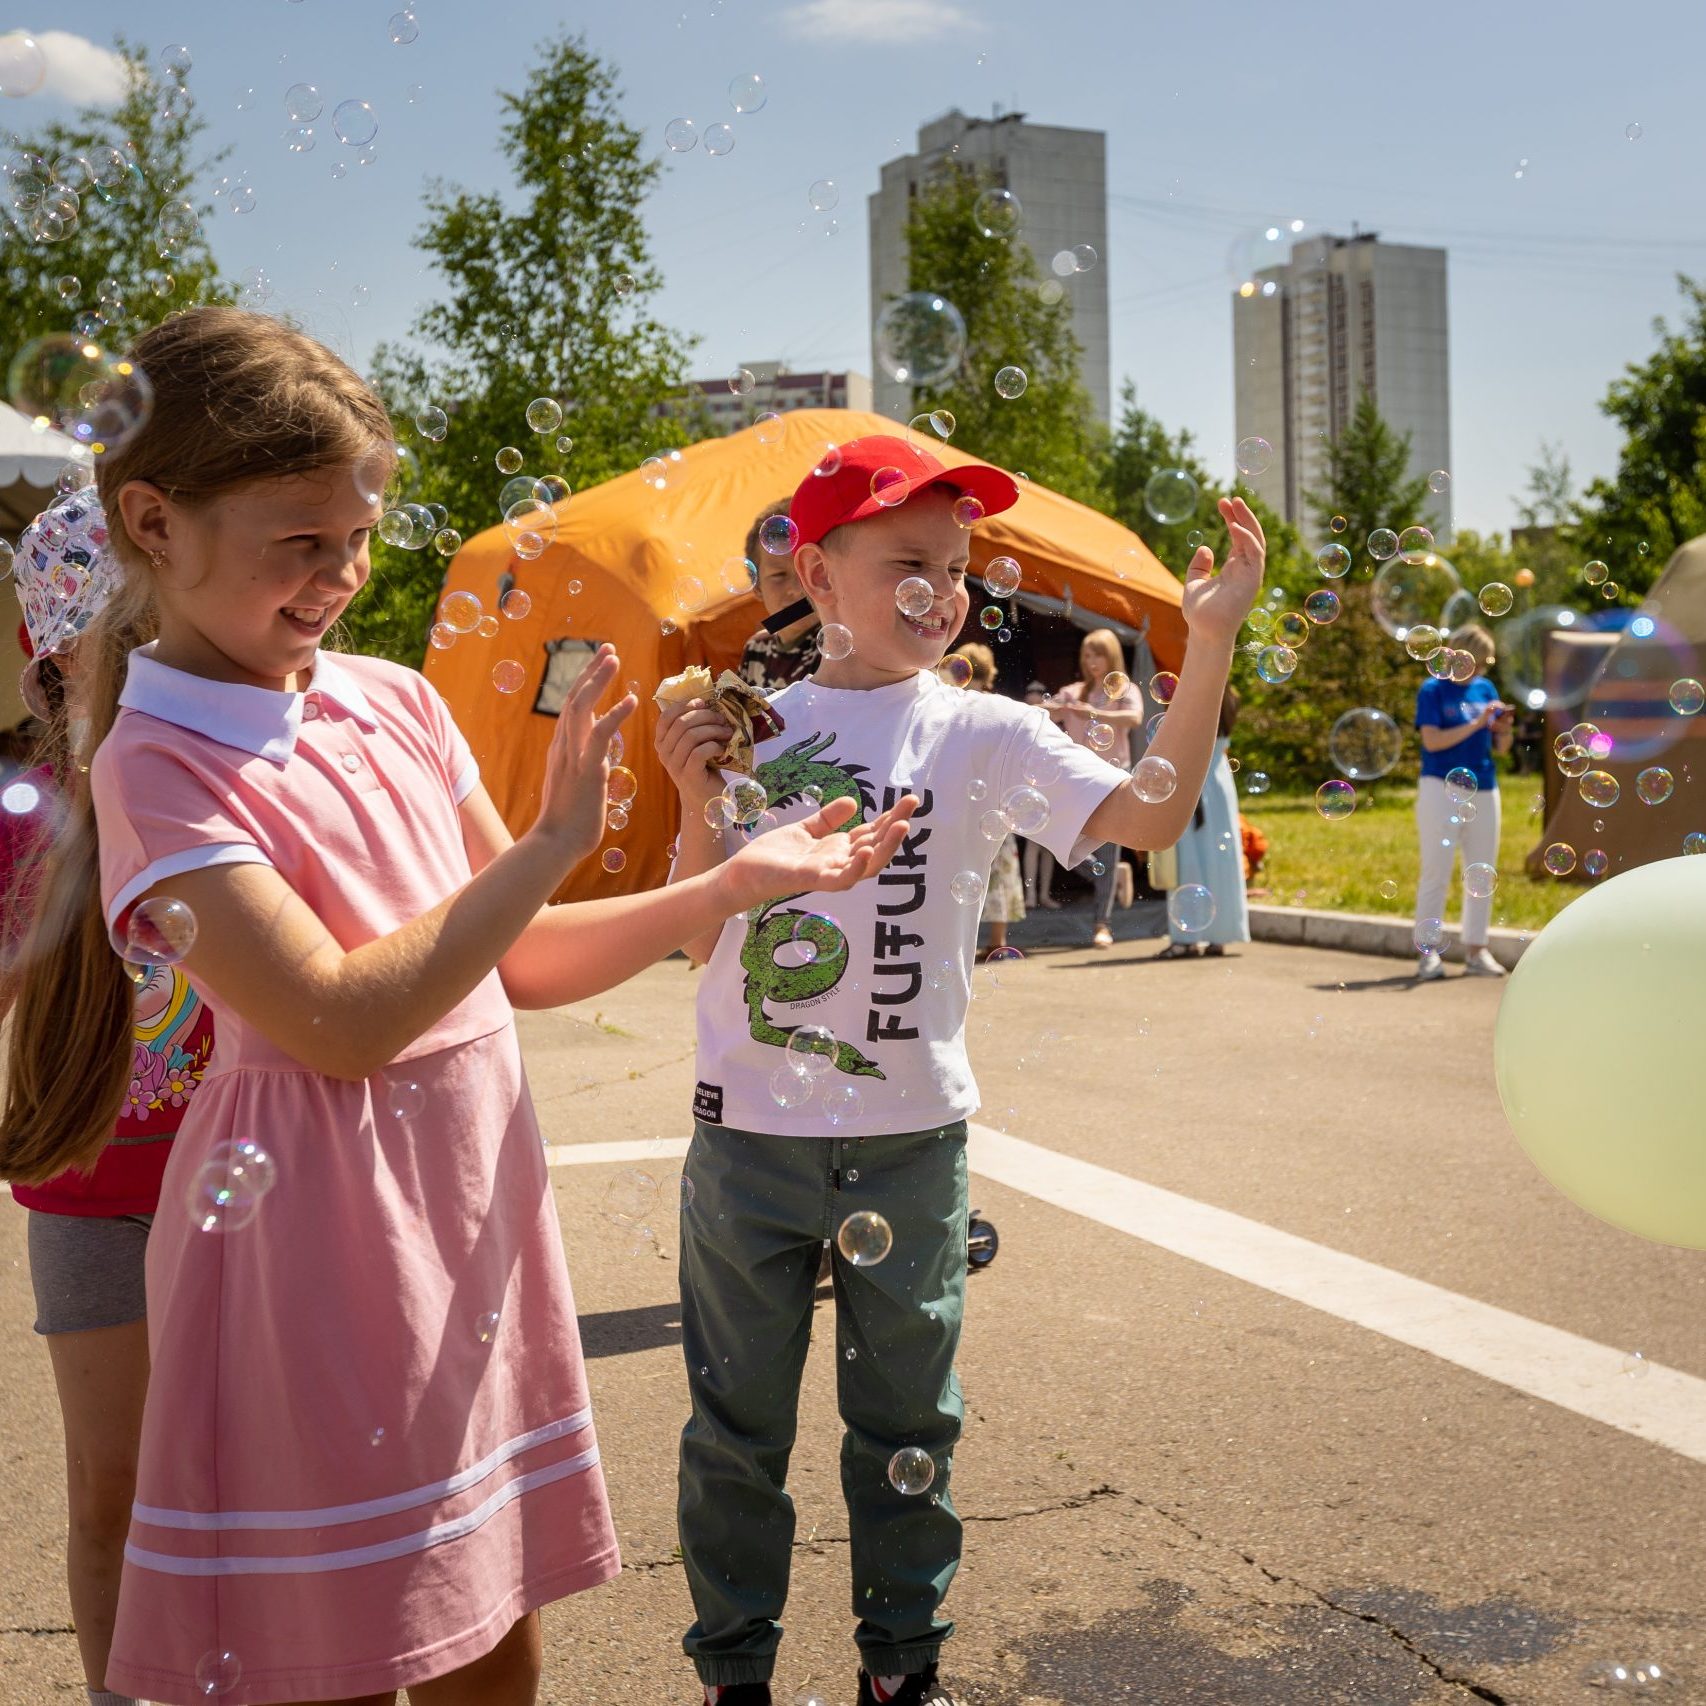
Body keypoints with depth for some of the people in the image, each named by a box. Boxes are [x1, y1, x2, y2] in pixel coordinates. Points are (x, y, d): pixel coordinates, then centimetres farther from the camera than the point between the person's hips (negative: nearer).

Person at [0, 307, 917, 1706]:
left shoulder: (397, 703, 7)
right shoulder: (156, 766, -12)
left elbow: (521, 962, 11)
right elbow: (343, 1023, -21)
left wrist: (731, 884, 0)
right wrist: (555, 841, -19)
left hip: (478, 1210, 6)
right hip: (326, 1244, -6)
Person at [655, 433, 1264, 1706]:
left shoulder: (982, 732, -2)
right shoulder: (753, 732, 1)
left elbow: (1152, 814, -15)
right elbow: (700, 940, 0)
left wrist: (1212, 640, -23)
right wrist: (700, 805, -15)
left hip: (910, 1138, 0)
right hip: (747, 1133, 1)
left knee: (904, 1421, 14)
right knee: (738, 1423, 12)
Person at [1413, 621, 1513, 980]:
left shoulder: (1486, 689, 11)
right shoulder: (1433, 690, -4)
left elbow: (1500, 748, 12)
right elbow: (1432, 740, -15)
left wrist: (1505, 729, -9)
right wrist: (1476, 724, -19)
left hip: (1483, 790, 6)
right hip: (1442, 789, -6)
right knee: (1436, 872, -4)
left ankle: (1475, 950, 14)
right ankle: (1428, 951, 0)